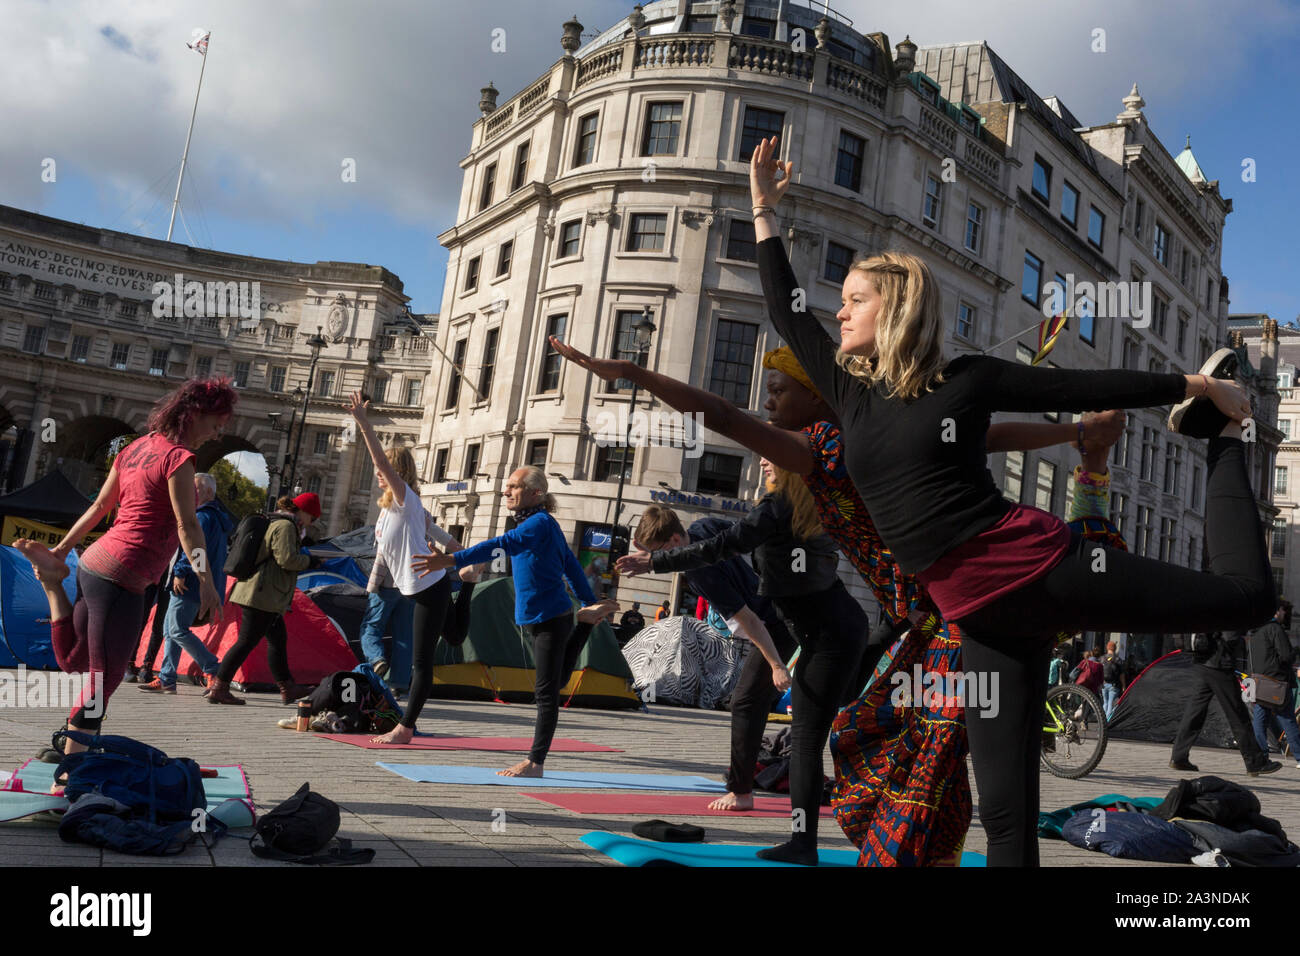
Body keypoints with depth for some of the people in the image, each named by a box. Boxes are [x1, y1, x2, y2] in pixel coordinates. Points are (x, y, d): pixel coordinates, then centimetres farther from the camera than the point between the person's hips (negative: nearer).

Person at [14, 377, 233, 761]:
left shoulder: (135, 448, 13)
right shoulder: (178, 457, -13)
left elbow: (100, 506, 20)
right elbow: (187, 526, -16)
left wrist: (62, 549, 24)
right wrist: (206, 581, -15)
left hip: (94, 563, 9)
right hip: (121, 578, -9)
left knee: (73, 661, 23)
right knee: (103, 679, -1)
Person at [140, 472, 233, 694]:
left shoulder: (205, 516, -12)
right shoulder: (218, 517, 20)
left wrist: (181, 572, -21)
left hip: (190, 585, -11)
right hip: (191, 585, 11)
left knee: (178, 630, -10)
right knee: (170, 628, 12)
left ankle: (213, 669, -8)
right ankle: (166, 679, 13)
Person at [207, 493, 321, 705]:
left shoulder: (274, 523, 21)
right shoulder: (285, 526, -12)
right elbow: (287, 559, -20)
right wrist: (310, 561, -5)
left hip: (258, 594, 11)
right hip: (263, 595, -11)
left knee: (278, 639, 16)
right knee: (247, 641, -9)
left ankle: (287, 689, 23)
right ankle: (218, 688, -7)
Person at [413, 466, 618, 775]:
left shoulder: (541, 523, -18)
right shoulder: (540, 524, 12)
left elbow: (502, 545, -34)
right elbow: (571, 565, 20)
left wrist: (452, 560, -42)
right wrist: (589, 602, 29)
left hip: (552, 618, -10)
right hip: (539, 618, 10)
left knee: (546, 692, -3)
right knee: (556, 682, 24)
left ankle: (535, 763, 3)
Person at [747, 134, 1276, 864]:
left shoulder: (967, 379, -3)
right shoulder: (851, 393, 8)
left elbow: (1089, 387, 4)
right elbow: (788, 311, 13)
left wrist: (1197, 386, 11)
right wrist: (765, 209, 15)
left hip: (1040, 567, -3)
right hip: (982, 612, 3)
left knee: (1247, 594, 5)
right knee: (1005, 802, 2)